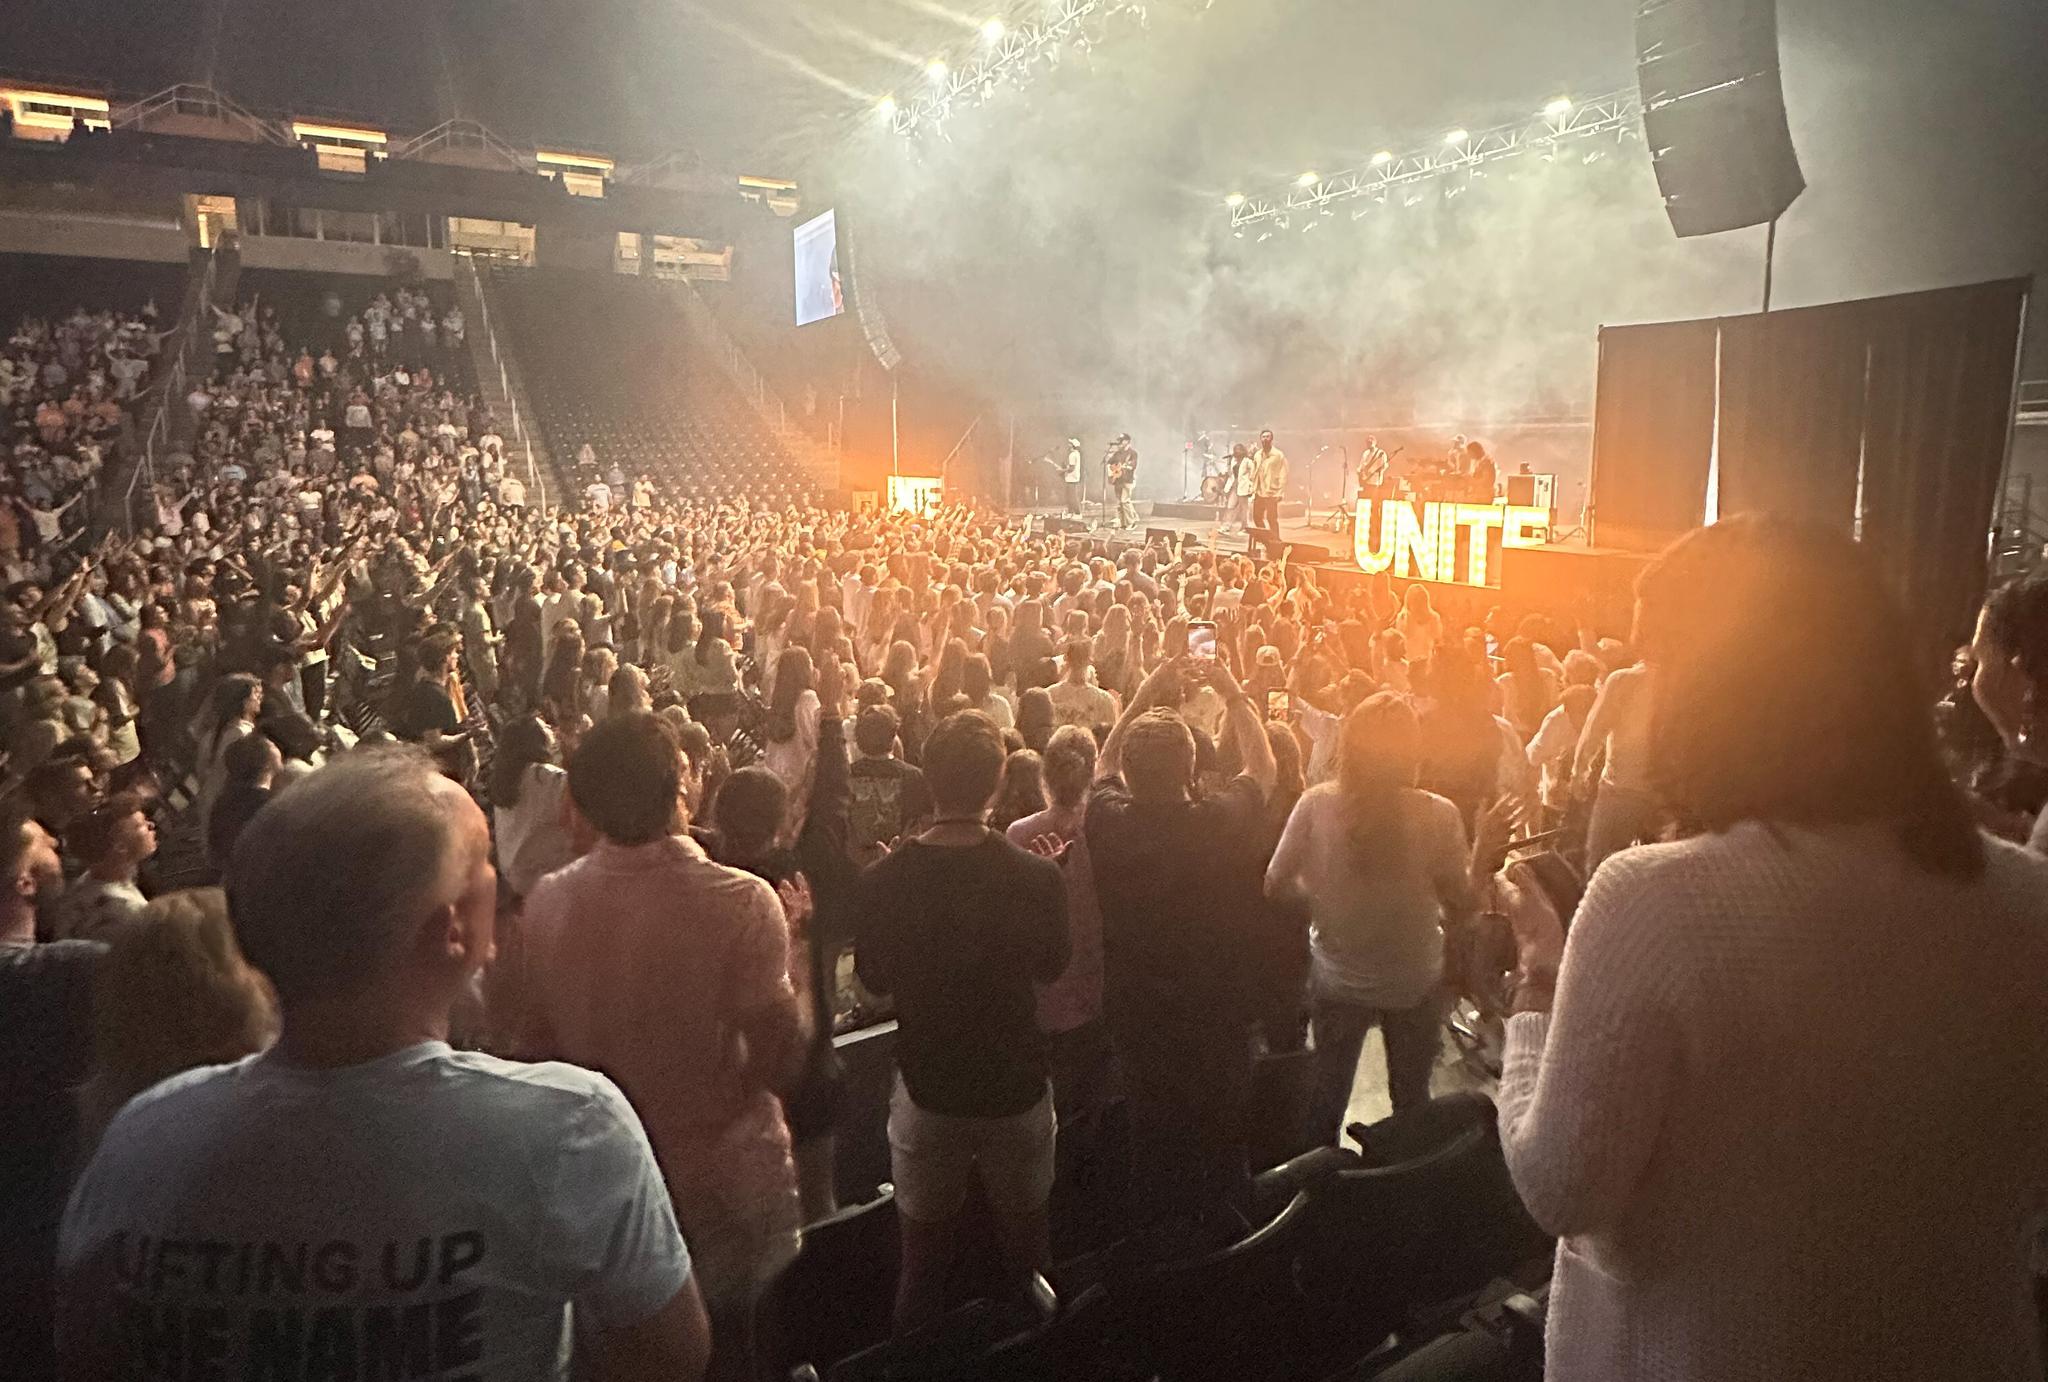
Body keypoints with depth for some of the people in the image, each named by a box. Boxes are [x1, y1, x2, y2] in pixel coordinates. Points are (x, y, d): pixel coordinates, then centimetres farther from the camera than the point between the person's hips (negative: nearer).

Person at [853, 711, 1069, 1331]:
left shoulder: (883, 883, -19)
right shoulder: (1036, 877, -20)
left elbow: (875, 978, 0)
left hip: (927, 1090, 0)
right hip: (1017, 1088, 0)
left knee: (924, 1257, 18)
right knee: (1023, 1245, 23)